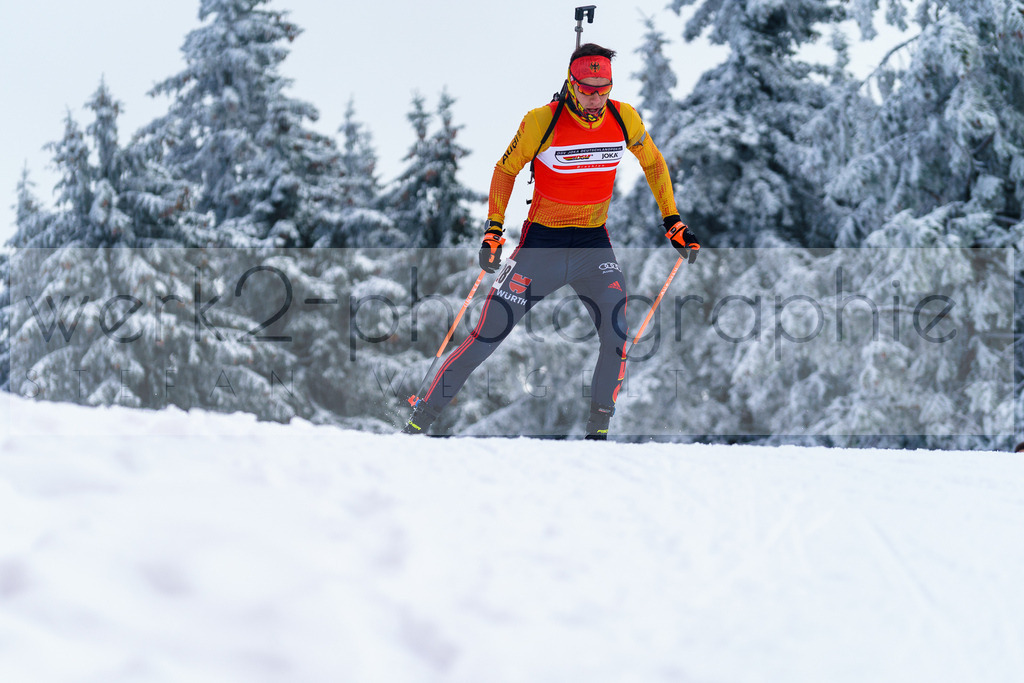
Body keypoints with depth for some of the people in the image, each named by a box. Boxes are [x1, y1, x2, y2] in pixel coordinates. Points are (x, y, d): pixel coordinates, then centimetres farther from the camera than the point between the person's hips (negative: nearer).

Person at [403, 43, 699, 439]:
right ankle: (423, 417, 6)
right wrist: (493, 228, -7)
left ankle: (598, 430, 1)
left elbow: (653, 163, 12)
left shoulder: (624, 119, -7)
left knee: (616, 335, -16)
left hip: (594, 243, 2)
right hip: (542, 241, -2)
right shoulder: (541, 122, -15)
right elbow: (506, 169, 0)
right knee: (490, 333, -7)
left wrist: (672, 221, 10)